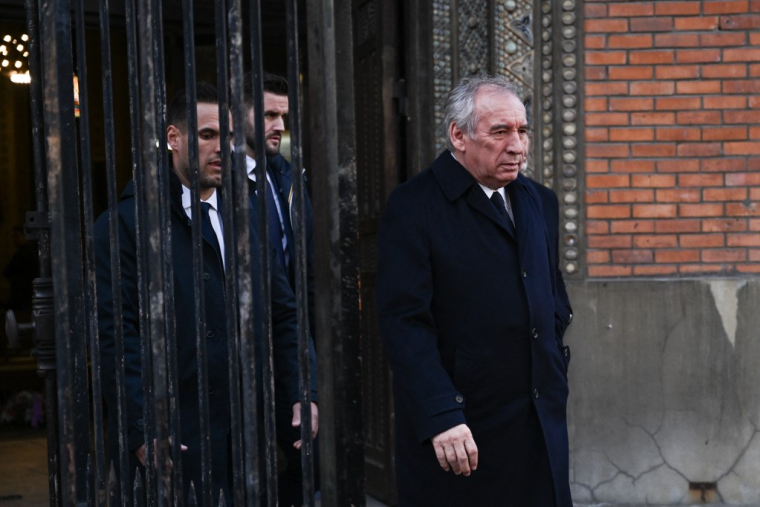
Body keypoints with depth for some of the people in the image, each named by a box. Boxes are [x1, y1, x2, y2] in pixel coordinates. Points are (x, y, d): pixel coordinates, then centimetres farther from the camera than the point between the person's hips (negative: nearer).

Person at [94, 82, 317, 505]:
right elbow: (115, 331, -12)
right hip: (170, 442, -5)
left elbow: (284, 313, 15)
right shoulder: (127, 223, -5)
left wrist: (302, 395, 3)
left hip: (247, 436, 5)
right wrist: (143, 431, -18)